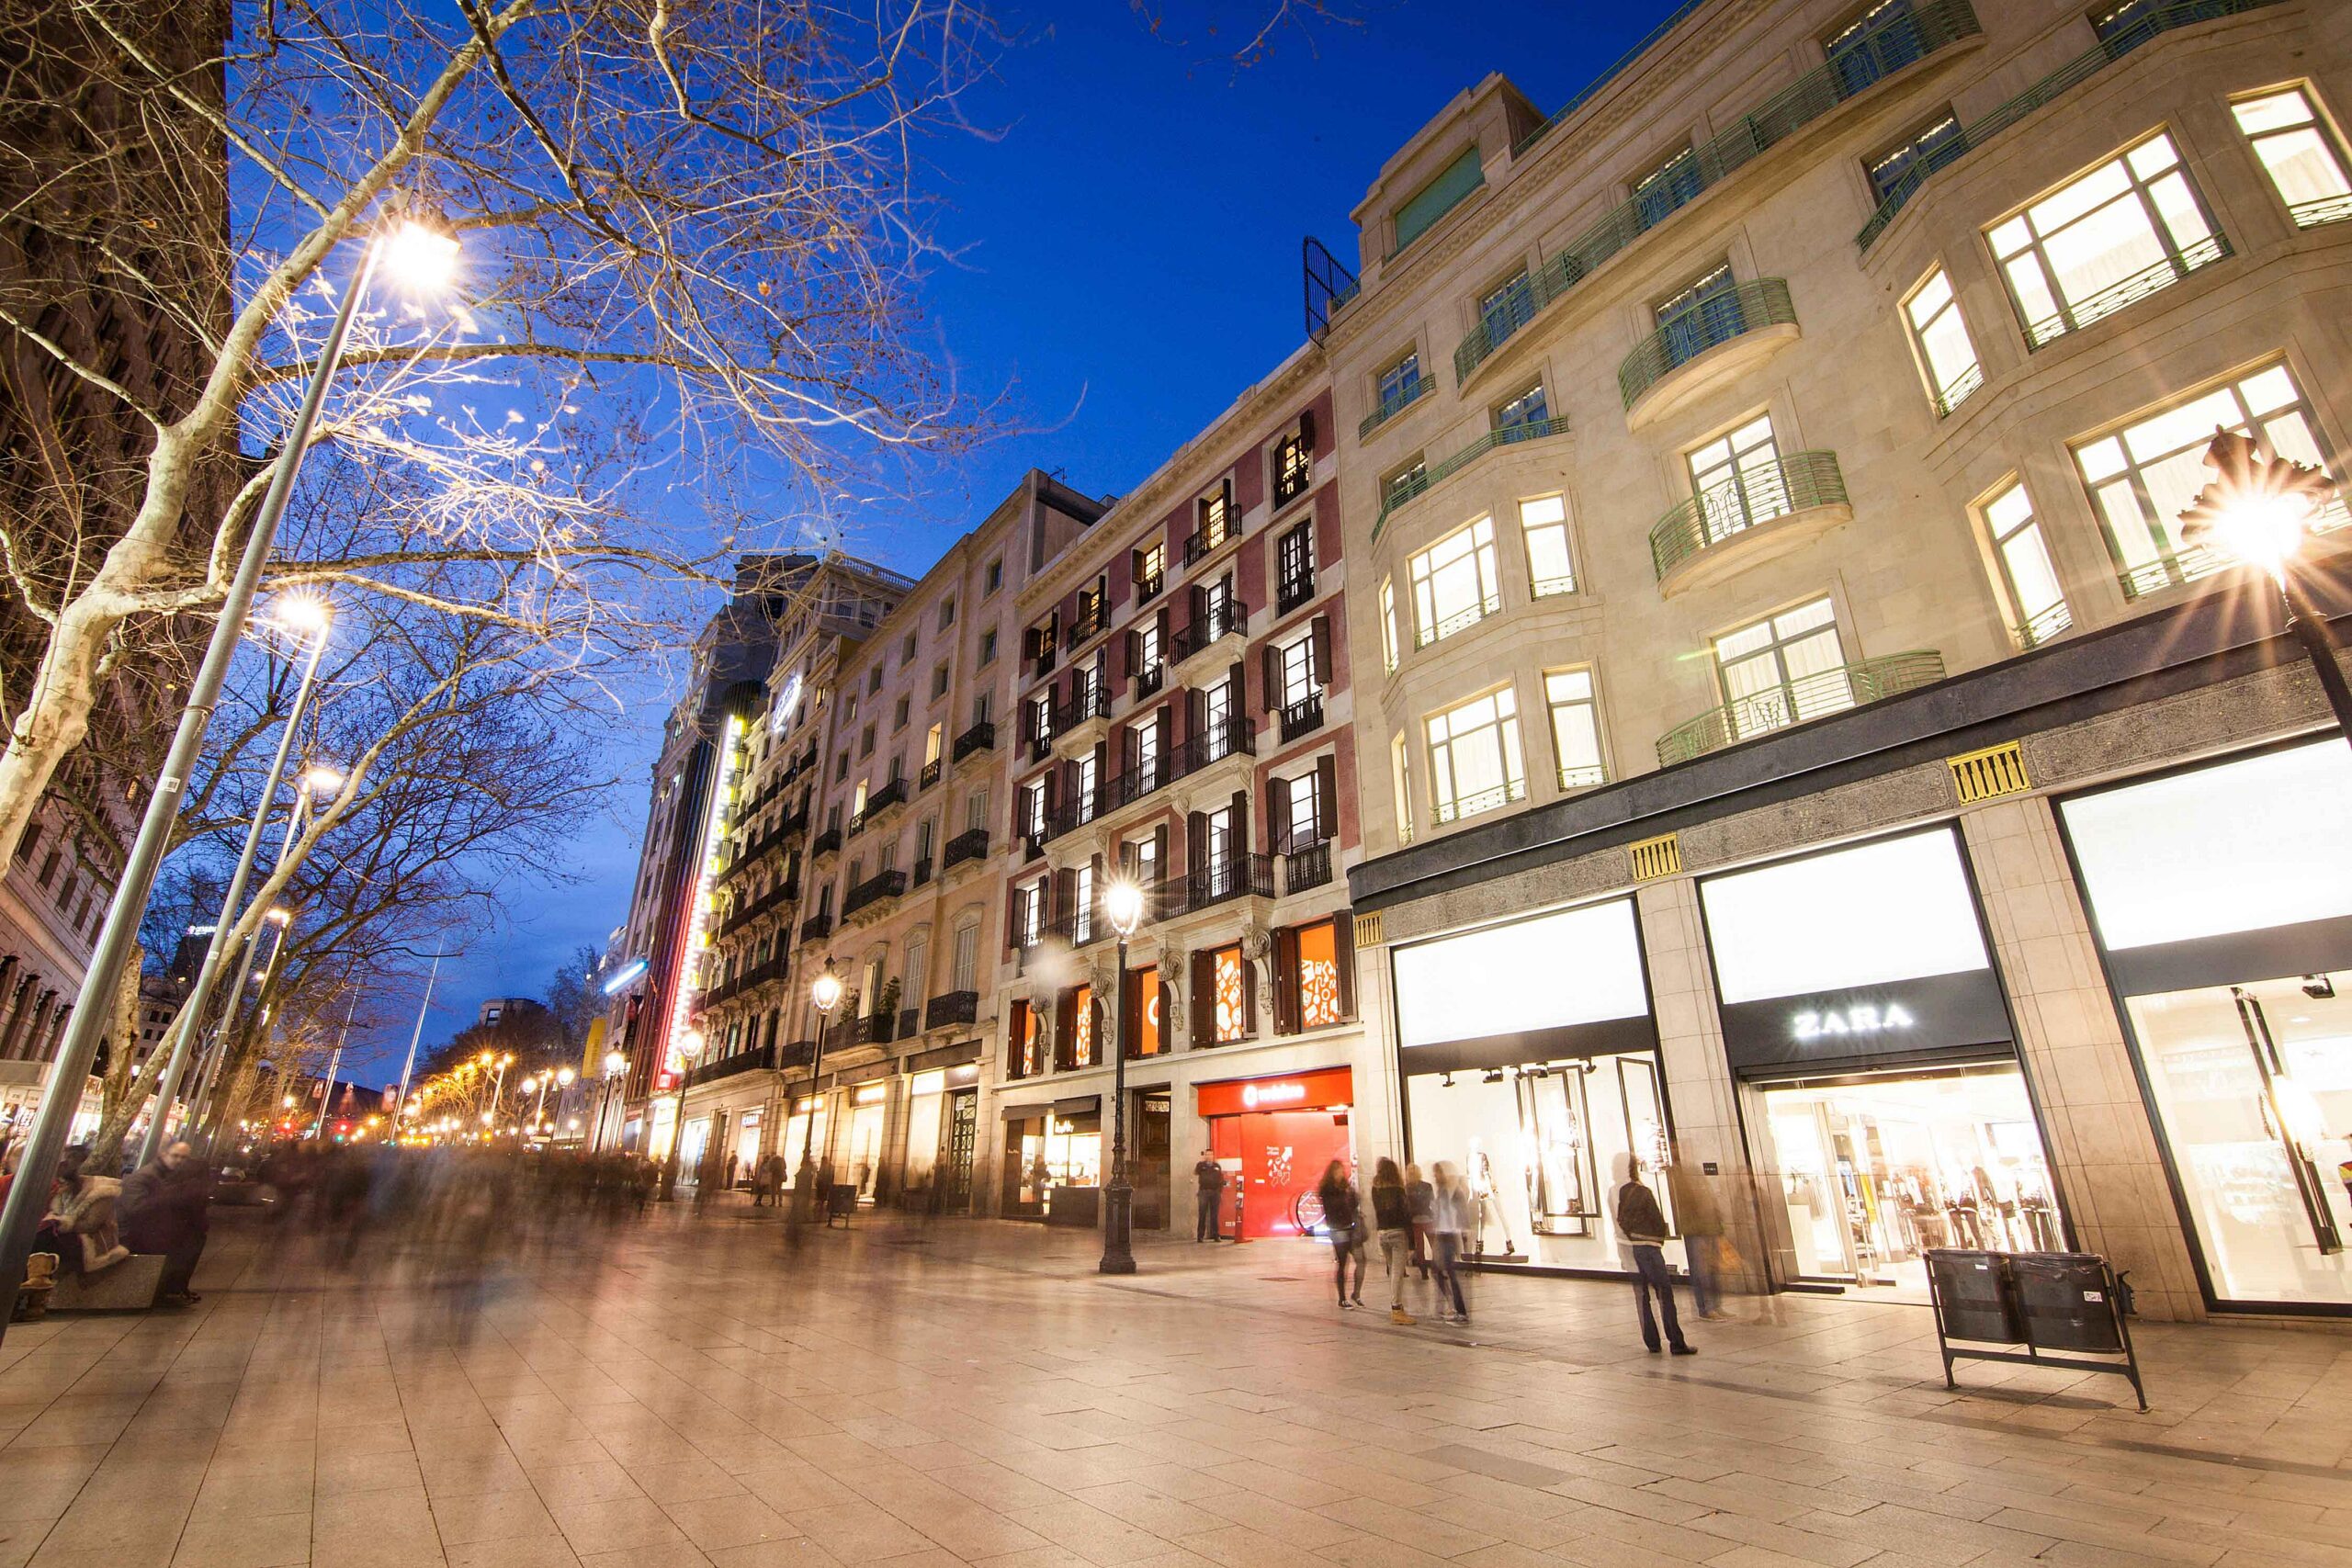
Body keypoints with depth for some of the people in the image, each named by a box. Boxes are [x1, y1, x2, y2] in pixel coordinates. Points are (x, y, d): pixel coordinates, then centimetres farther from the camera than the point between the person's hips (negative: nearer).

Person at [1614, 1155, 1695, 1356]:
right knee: (1664, 1292, 0)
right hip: (1647, 1247, -6)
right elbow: (1659, 1221, -8)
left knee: (1641, 1295, 10)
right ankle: (1676, 1342, 0)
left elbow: (1619, 1222, 8)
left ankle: (1652, 1342, 13)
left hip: (1626, 1248, 6)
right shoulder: (1642, 1193, -15)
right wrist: (1659, 1240, 11)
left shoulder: (1612, 1194, 3)